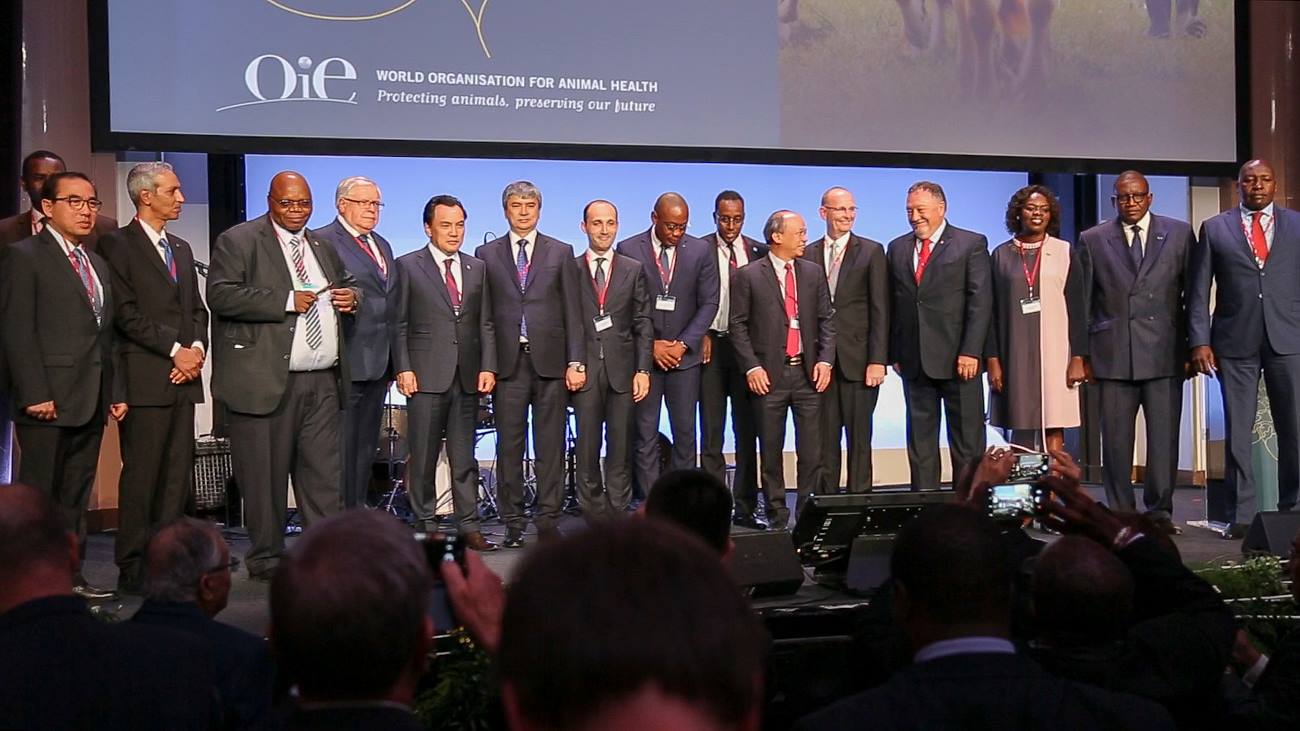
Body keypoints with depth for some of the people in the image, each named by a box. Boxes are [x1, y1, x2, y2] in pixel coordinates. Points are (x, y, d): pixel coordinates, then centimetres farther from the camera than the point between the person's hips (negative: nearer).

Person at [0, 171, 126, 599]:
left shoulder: (98, 265, 19)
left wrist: (115, 392, 11)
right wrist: (36, 394, -17)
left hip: (91, 402, 7)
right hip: (49, 401, -7)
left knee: (76, 496, 10)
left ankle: (70, 576, 16)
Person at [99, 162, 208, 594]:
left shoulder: (182, 249, 21)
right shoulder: (118, 245, -2)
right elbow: (127, 314, -10)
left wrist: (197, 348, 0)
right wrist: (176, 349, -13)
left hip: (183, 378, 7)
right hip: (145, 379, -7)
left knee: (178, 474, 5)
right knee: (141, 475, -5)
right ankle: (133, 569, 1)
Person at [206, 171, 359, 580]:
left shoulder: (322, 247, 20)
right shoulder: (238, 241, -1)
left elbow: (347, 285, 34)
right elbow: (220, 295, -14)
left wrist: (352, 296, 8)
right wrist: (287, 301, -18)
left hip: (323, 382, 6)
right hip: (266, 380, -5)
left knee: (324, 474, 4)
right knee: (265, 477, 1)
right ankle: (266, 561, 13)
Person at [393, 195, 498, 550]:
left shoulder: (477, 268, 14)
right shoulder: (408, 266, 3)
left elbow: (485, 324, 12)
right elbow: (399, 324, 0)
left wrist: (488, 367, 2)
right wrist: (403, 368, -8)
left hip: (467, 377, 3)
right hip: (426, 376, -3)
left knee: (464, 456, 6)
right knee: (423, 457, 2)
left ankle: (469, 526, 10)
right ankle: (426, 526, 11)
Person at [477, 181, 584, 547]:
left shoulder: (561, 253, 9)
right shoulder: (487, 254, 10)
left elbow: (571, 311, 5)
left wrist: (575, 361, -2)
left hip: (550, 361, 0)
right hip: (507, 362, 0)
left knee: (551, 445, 2)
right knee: (509, 445, 3)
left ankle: (548, 520, 9)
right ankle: (513, 522, 10)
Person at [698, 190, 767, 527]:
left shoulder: (759, 252, 6)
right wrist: (700, 337, -10)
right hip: (711, 346, -2)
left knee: (748, 431, 5)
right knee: (711, 433, 2)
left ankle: (745, 508, 12)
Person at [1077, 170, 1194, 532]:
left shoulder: (1179, 234, 8)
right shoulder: (1093, 240, 8)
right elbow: (1083, 302, 8)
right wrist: (1083, 353, 5)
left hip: (1165, 352, 0)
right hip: (1113, 353, 0)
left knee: (1164, 435, 0)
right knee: (1116, 438, 2)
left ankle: (1161, 511, 9)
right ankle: (1120, 513, 10)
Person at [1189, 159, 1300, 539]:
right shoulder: (1214, 228, 8)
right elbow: (1198, 291, 5)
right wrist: (1199, 341, -4)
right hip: (1235, 343, -1)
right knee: (1237, 432, 1)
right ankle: (1241, 515, 8)